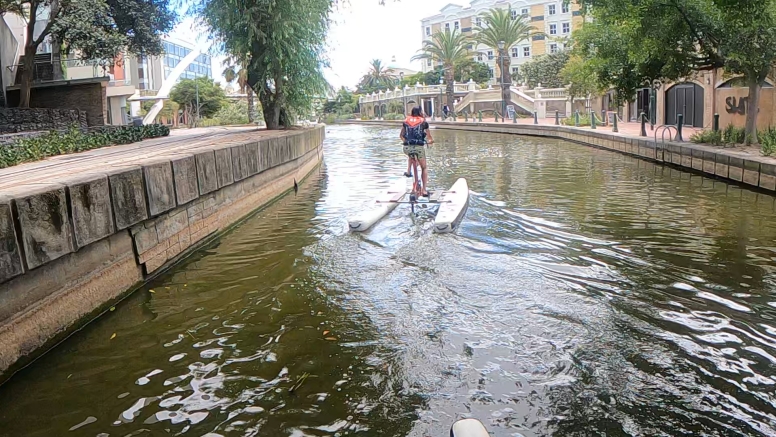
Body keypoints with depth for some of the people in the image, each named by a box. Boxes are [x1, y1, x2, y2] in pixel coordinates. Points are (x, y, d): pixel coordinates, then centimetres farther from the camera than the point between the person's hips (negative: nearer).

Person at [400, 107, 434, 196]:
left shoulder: (406, 121, 15)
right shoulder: (423, 121, 11)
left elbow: (401, 135, 21)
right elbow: (429, 136, 16)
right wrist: (431, 141, 38)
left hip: (407, 147, 2)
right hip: (419, 147, -2)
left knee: (410, 156, 39)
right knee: (424, 168, 14)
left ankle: (408, 171, 23)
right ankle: (424, 190, 8)